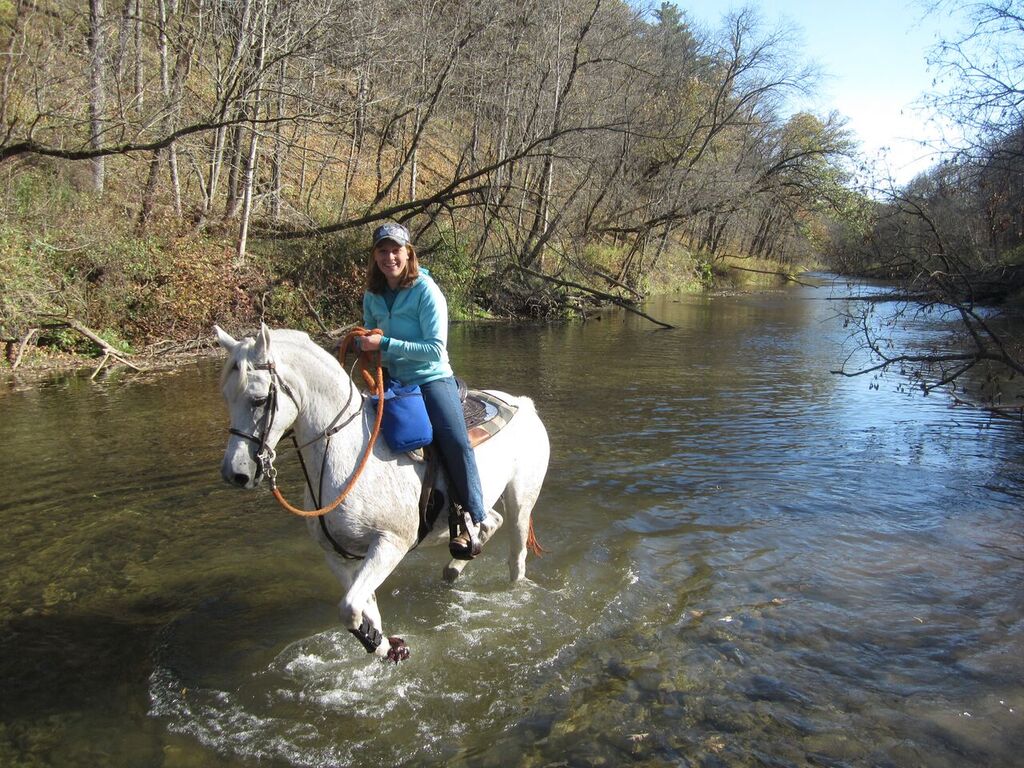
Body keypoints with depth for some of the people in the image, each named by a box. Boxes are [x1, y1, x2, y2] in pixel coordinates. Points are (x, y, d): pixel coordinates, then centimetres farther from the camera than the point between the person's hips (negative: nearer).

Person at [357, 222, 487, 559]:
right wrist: (363, 343, 2)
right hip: (394, 382, 6)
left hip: (433, 379, -6)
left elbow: (436, 349, -17)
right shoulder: (372, 296, 7)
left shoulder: (426, 291, -10)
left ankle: (471, 521, -16)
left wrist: (385, 344, -23)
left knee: (455, 441, -28)